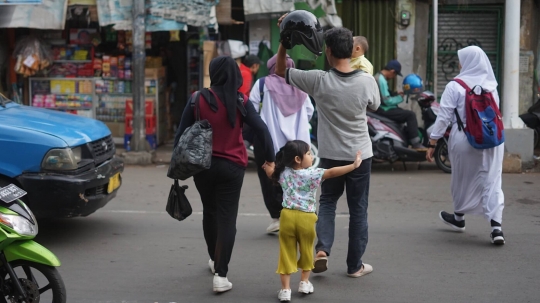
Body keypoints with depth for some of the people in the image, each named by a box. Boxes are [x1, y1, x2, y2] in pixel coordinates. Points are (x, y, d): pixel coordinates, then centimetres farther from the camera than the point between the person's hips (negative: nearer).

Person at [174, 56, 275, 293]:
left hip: (203, 165, 2)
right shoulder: (241, 102, -5)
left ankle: (214, 259, 41)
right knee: (227, 218, 0)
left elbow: (182, 133, -3)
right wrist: (270, 159, -6)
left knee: (210, 212, 22)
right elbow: (262, 130, -12)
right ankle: (220, 275, -8)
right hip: (231, 167, -2)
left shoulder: (199, 99, -5)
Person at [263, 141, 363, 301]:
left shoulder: (283, 173, 6)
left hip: (288, 216, 3)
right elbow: (332, 172, -18)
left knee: (287, 252, 5)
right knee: (306, 250, 19)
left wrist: (268, 167, 47)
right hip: (306, 218, -3)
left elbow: (270, 172, 25)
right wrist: (353, 165, -17)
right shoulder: (312, 174, -9)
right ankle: (304, 282, 28)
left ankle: (285, 289, 4)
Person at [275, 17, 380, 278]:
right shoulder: (367, 81, -15)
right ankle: (355, 265, 18)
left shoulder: (319, 81, -17)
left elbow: (280, 71, -5)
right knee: (358, 208, 11)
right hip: (360, 154, 0)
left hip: (330, 155, 0)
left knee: (327, 202, 19)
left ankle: (322, 249, -1)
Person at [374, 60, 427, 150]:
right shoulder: (381, 80, -20)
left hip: (382, 108, 11)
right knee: (410, 115, -15)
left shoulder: (379, 77, 13)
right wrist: (400, 97, -9)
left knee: (404, 112, 24)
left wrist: (396, 95, 7)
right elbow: (387, 101, -23)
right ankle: (416, 144, -15)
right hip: (384, 110, -11)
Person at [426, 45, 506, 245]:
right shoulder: (491, 85, 7)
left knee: (462, 179, 16)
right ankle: (496, 226, -11)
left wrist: (432, 143, -4)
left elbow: (443, 117, -9)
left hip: (465, 140, -3)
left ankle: (459, 218, 35)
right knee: (492, 181, 1)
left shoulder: (455, 86, -8)